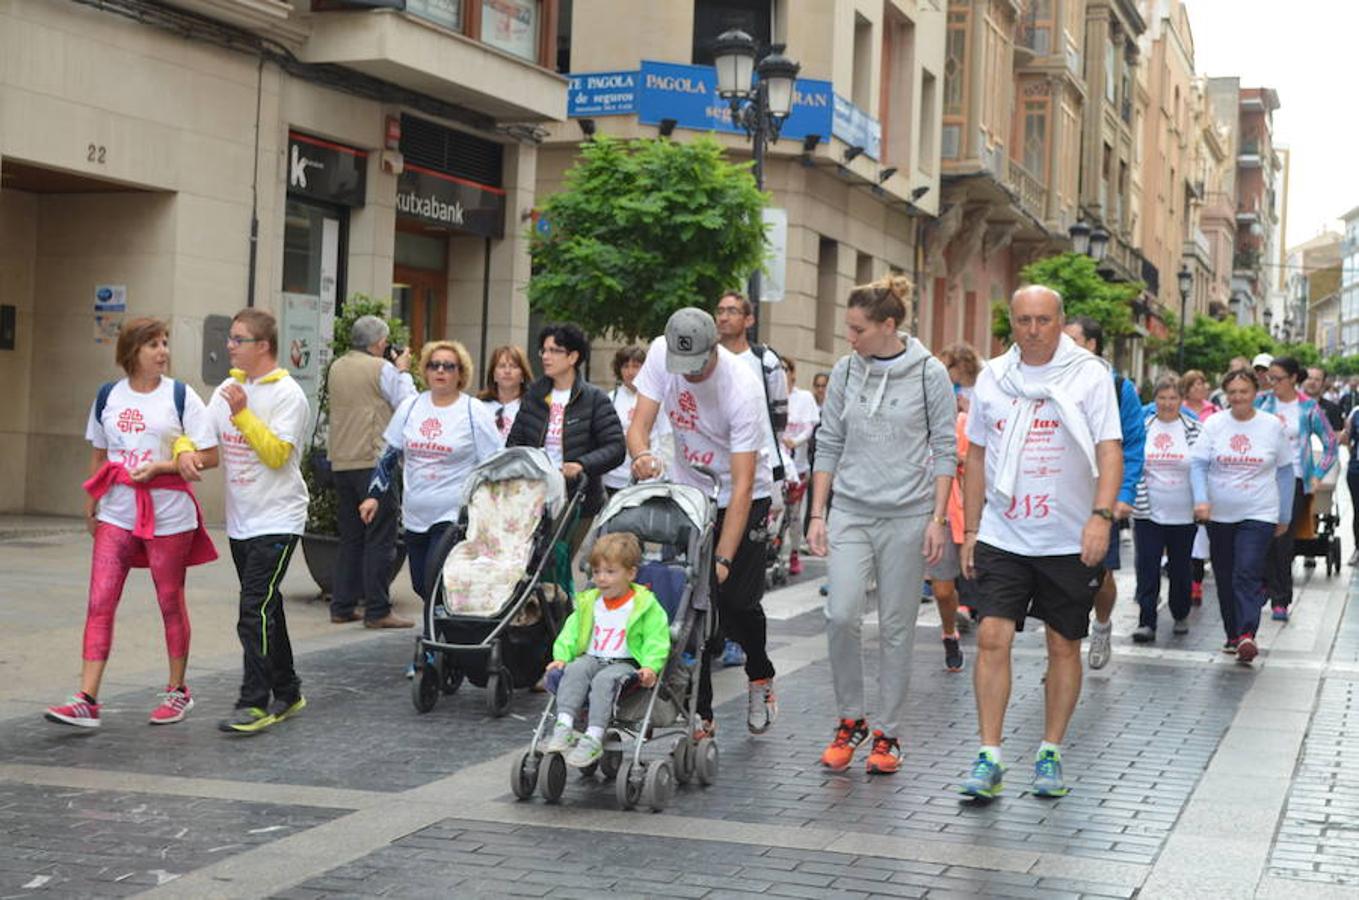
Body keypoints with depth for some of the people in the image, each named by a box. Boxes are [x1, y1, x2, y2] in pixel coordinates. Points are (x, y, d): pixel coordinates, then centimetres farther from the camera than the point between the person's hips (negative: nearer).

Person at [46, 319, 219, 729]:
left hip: (168, 516, -3)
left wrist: (158, 467, -16)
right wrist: (91, 500, 16)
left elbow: (209, 456, -8)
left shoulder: (180, 396, -4)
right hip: (116, 514, 3)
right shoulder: (108, 396, 7)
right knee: (99, 603, -6)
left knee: (171, 602, 9)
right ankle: (87, 701, -7)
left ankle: (178, 691, 24)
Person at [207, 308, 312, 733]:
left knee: (255, 611, -14)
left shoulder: (287, 394, -11)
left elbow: (277, 454, -18)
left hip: (277, 520, -8)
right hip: (241, 520, 8)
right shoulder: (229, 388, 10)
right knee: (266, 609, 15)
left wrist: (242, 414, -22)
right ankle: (287, 693, 25)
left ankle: (255, 704, -12)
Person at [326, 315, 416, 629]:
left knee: (350, 537, 13)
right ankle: (377, 611, -4)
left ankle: (342, 606, 13)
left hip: (341, 463, 7)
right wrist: (403, 370, 7)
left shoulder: (336, 368, 11)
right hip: (374, 460, -7)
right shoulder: (381, 369, -9)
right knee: (380, 538, -3)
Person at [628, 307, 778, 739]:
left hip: (744, 497, -4)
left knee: (736, 601, -9)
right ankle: (700, 714, 2)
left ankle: (760, 675, 23)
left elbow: (742, 484, -29)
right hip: (688, 490, 4)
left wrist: (723, 558, -33)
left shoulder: (742, 387, -29)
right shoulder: (660, 353, -15)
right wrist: (643, 454, -39)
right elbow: (639, 424, -14)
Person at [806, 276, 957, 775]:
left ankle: (887, 734, 14)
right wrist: (817, 515, 5)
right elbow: (829, 444, 10)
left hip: (907, 516, -2)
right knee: (841, 615, -12)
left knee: (896, 627, 3)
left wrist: (937, 519, -7)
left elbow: (945, 450, -1)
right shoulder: (846, 371, 5)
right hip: (851, 512, 2)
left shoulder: (929, 374, -4)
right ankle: (849, 720, 7)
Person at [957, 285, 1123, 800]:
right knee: (993, 637, -8)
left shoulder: (1090, 375, -4)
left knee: (1064, 646, 7)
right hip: (1003, 536, 2)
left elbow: (1110, 451, -10)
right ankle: (989, 759, -4)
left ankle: (1051, 754, 20)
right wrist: (970, 530, 10)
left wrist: (1101, 515, -24)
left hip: (1070, 541, -2)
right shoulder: (992, 377, 6)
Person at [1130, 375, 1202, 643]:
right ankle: (1146, 623, -5)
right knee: (1147, 568, -6)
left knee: (1181, 568, 11)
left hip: (1183, 515, 0)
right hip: (1148, 513, 0)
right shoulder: (1143, 429, 3)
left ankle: (1181, 615, 31)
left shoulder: (1194, 430, 0)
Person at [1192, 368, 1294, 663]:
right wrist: (1201, 500, -20)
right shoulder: (1213, 424, 1)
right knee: (1225, 579, 8)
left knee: (1248, 574, -17)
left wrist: (1284, 516, 8)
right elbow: (1198, 465, -3)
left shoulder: (1273, 426, 1)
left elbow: (1285, 472, 8)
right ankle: (1233, 635, 19)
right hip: (1219, 515, 3)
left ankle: (1247, 634, -24)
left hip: (1259, 515, -2)